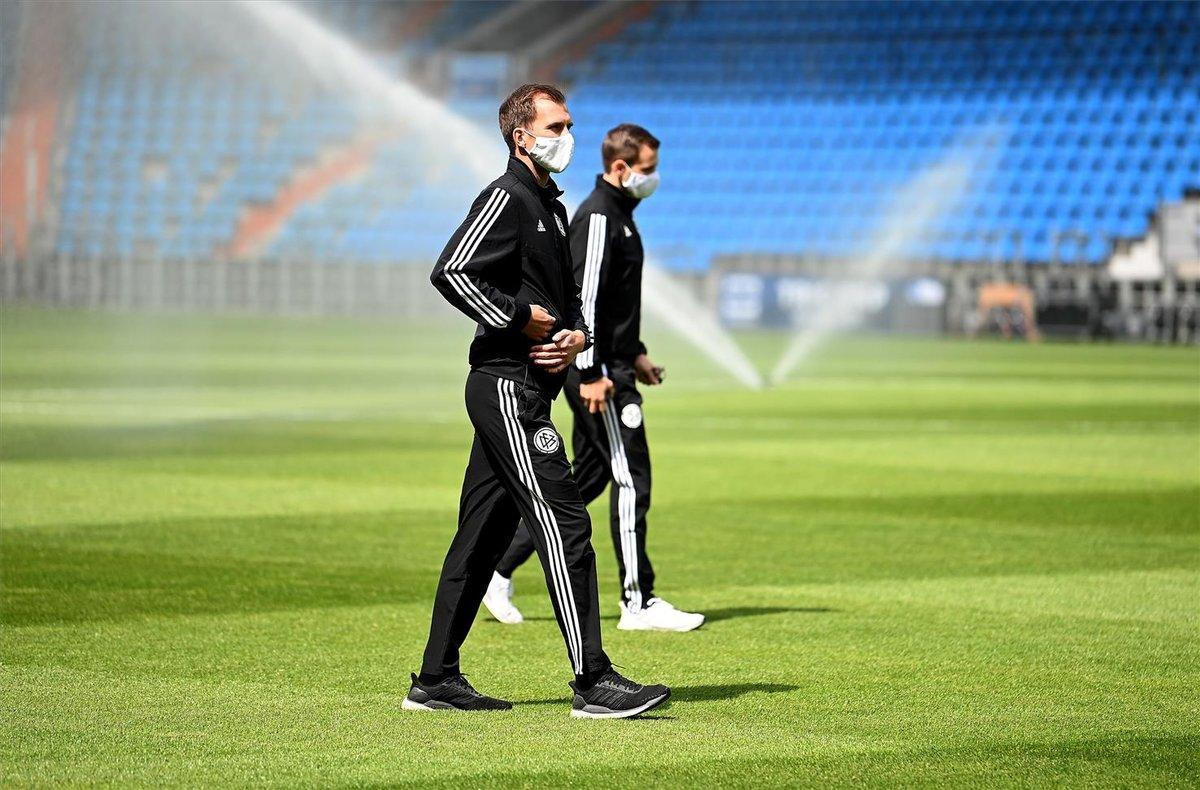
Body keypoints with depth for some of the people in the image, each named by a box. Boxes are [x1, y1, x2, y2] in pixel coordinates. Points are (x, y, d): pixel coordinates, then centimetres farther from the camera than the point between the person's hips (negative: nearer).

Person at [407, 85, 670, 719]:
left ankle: (436, 680, 16)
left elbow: (567, 293, 27)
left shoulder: (551, 206, 21)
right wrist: (520, 319, -16)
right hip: (507, 386, -10)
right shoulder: (507, 198, -10)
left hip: (529, 388, 10)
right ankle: (593, 683, -14)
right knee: (563, 524, -13)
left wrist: (576, 335, 6)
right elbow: (450, 272, -21)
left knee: (483, 535, 11)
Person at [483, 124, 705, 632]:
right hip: (596, 372, -10)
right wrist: (592, 374, -23)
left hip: (609, 367, 10)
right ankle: (638, 603, -4)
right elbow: (583, 298, -21)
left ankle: (498, 569, 18)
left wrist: (633, 353, 23)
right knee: (631, 479, -8)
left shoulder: (618, 214, 17)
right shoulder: (597, 218, -15)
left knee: (588, 479, 13)